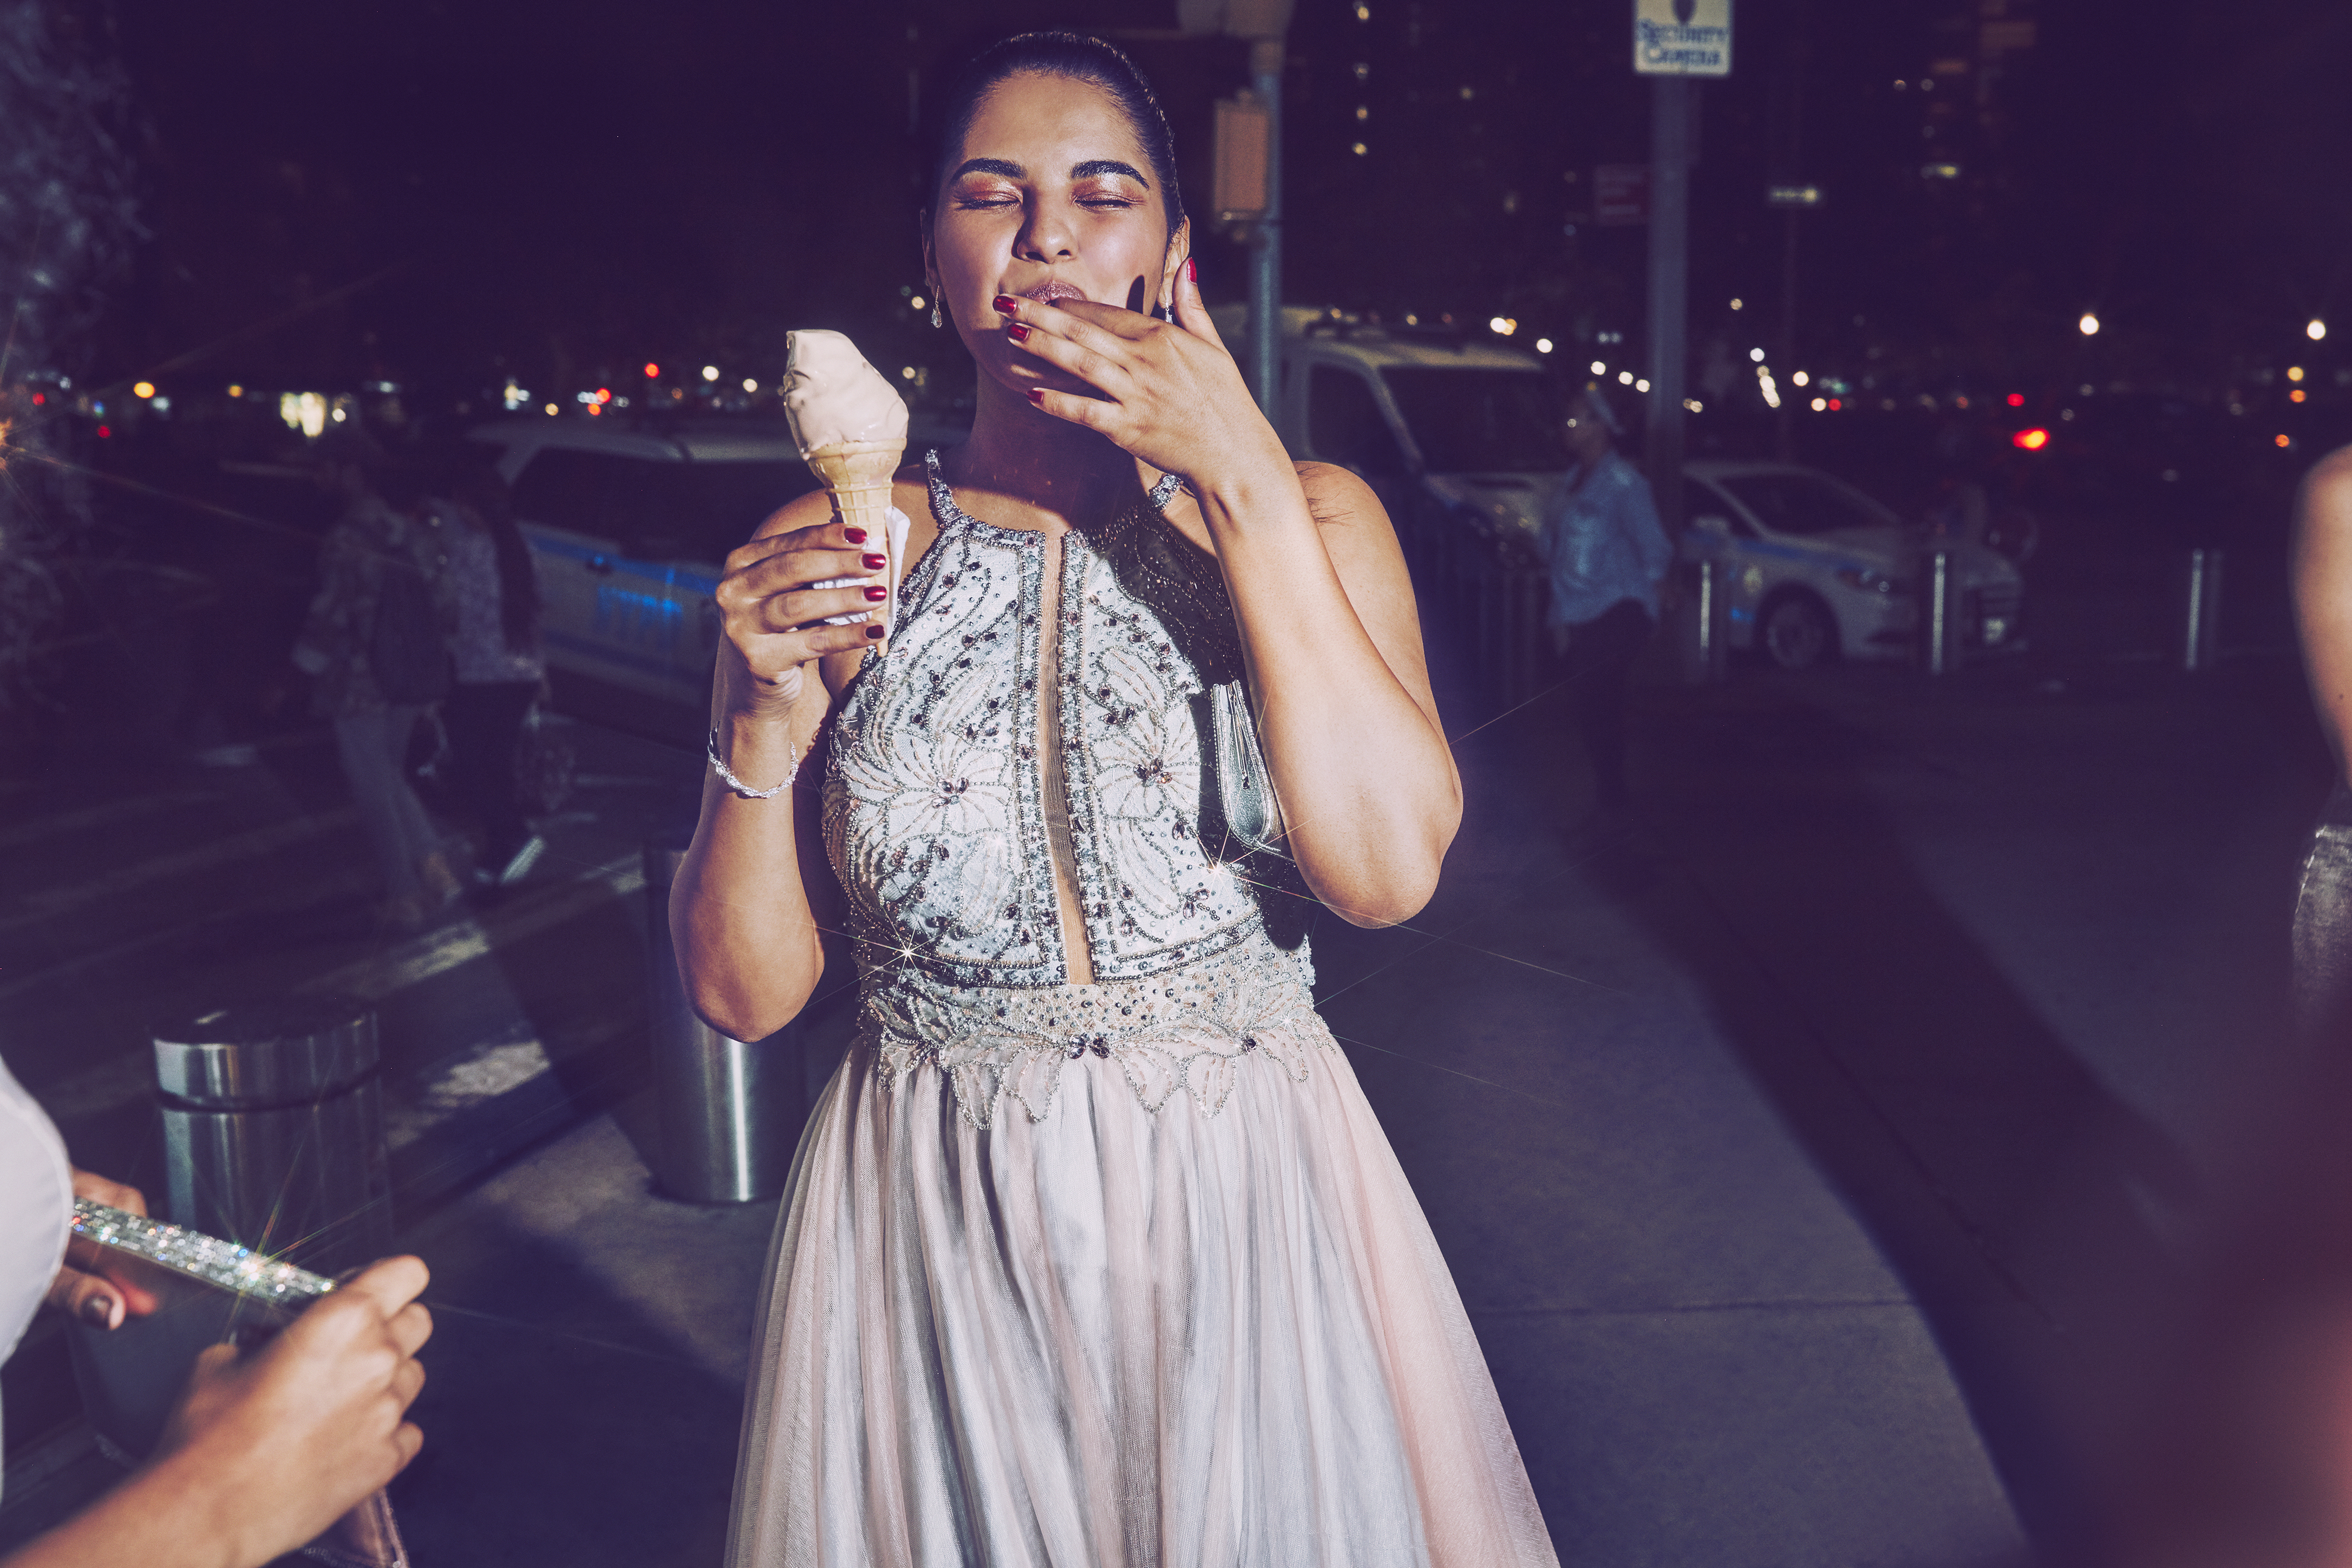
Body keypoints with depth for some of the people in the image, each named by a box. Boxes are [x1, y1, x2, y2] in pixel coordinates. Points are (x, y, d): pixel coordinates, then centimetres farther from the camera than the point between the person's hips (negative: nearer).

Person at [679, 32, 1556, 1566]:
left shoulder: (1307, 519, -1)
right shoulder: (829, 552, -1)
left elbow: (1390, 865, -18)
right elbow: (746, 990, -1)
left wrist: (1245, 485, -19)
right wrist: (766, 726, -18)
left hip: (1245, 1218, 0)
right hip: (934, 1244, 1)